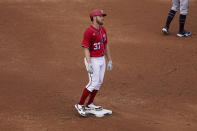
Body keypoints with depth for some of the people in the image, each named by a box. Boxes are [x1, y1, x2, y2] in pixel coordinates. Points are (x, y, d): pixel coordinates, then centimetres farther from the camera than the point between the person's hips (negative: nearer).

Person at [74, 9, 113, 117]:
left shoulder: (103, 30, 8)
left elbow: (106, 46, 16)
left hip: (101, 60, 8)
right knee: (93, 83, -12)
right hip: (92, 60, -8)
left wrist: (109, 61, 15)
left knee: (99, 83, 11)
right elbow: (86, 49, -21)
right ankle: (80, 105, -3)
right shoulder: (89, 31, -18)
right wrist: (89, 64, -30)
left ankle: (89, 104, 22)